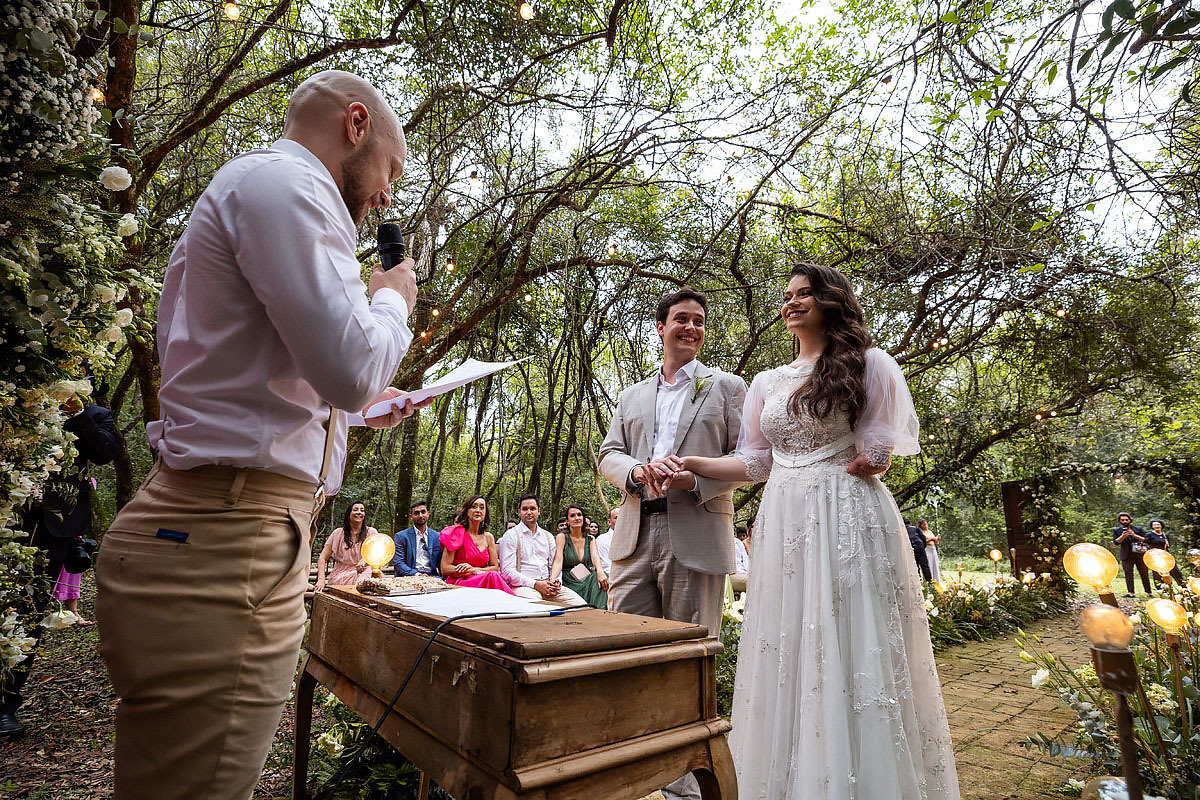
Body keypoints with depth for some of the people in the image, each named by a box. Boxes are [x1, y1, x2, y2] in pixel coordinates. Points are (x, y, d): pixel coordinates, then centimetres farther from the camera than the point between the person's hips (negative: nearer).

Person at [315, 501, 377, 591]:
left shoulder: (371, 532, 8)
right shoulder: (338, 533, 9)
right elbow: (322, 558, 7)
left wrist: (365, 560, -22)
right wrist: (321, 580, -9)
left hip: (361, 574, -1)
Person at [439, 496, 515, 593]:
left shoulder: (488, 537, 12)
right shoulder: (457, 533, -2)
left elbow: (495, 567, 13)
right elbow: (445, 569, -6)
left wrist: (475, 569, -6)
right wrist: (475, 572, -12)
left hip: (481, 581, 4)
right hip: (458, 583, -4)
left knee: (493, 576, -33)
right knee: (492, 576, -32)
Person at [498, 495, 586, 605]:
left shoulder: (548, 536, 21)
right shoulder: (511, 536, 2)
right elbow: (507, 571, -6)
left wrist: (556, 582, -4)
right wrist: (536, 584, -14)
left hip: (548, 584, 5)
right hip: (523, 586, -5)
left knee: (582, 606, -17)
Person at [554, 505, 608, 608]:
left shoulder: (590, 539, 13)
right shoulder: (562, 537, 3)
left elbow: (595, 556, -6)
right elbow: (558, 561, -11)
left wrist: (600, 571, -31)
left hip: (588, 582, 4)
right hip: (569, 584, -4)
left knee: (602, 577, -30)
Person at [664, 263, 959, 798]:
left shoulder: (867, 364, 4)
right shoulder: (767, 383, 16)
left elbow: (874, 457, -2)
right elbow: (755, 463, 13)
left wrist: (824, 471, 1)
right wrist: (693, 465, 3)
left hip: (847, 519, -4)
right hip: (783, 522, 5)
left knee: (850, 647, -3)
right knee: (788, 654, 7)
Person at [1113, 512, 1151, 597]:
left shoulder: (1139, 528, 6)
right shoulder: (1116, 530, 7)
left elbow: (1146, 540, -2)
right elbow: (1116, 542, -1)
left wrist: (1134, 535, -16)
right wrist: (1123, 536, -17)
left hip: (1140, 555, 0)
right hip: (1126, 556, 0)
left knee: (1144, 574, 5)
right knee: (1128, 573, -5)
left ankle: (1148, 592, 14)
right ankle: (1130, 592, -6)